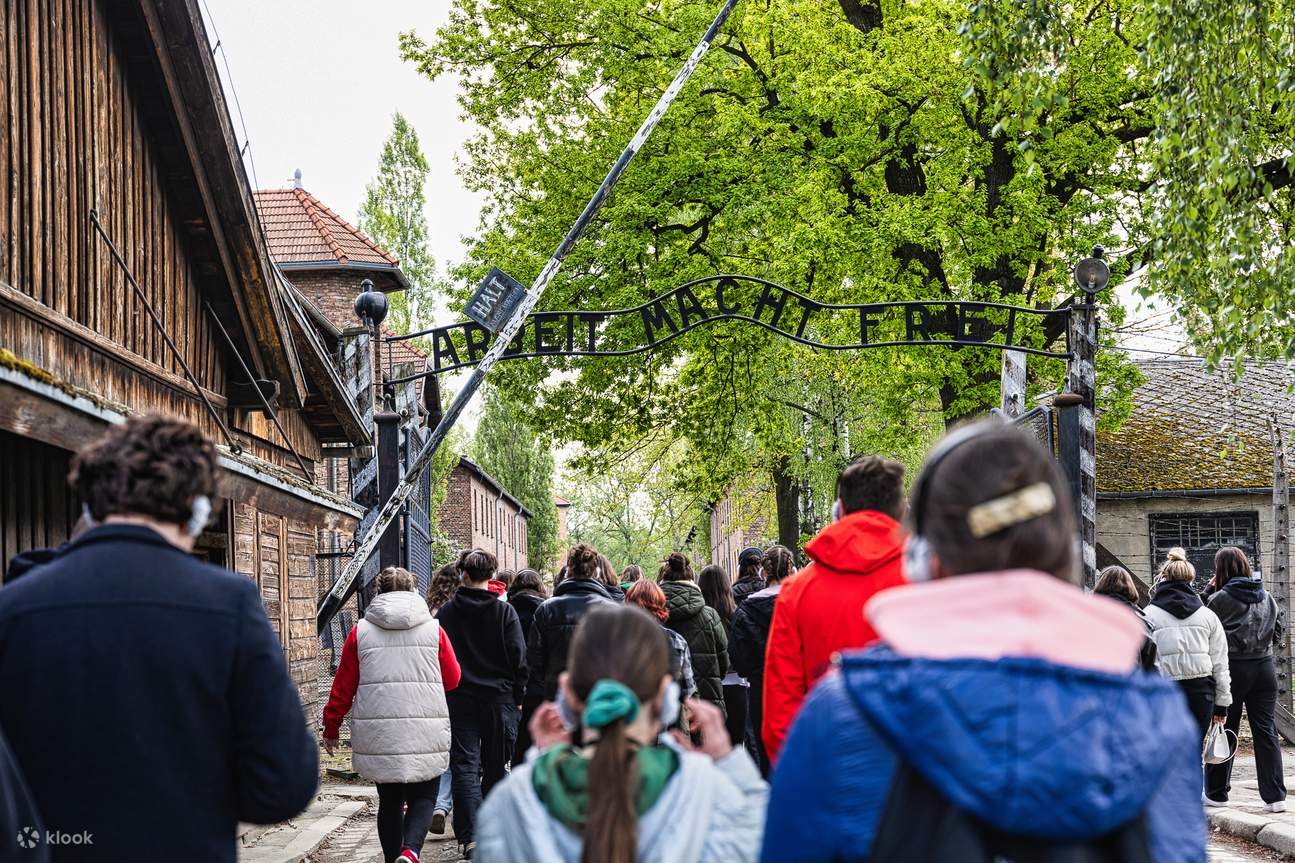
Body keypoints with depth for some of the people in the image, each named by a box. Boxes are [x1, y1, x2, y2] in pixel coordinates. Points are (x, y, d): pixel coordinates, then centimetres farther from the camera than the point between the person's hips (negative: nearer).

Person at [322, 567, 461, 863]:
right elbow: (452, 679, 6)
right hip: (426, 734, -1)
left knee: (389, 801, 14)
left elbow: (343, 686, 3)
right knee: (423, 797, 6)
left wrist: (331, 727, 14)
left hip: (378, 735, 1)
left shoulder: (360, 632, 1)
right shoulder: (434, 630, 0)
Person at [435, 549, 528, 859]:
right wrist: (518, 698, 6)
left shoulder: (446, 613, -1)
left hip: (459, 700, 0)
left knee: (465, 766, 0)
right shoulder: (504, 612, -4)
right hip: (498, 699, 0)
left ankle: (469, 835, -11)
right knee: (495, 768, 12)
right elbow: (519, 658, -4)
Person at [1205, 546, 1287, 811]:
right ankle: (1275, 796, 1)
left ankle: (1217, 793, 15)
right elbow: (1278, 632, 11)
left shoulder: (1219, 599, -10)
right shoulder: (1268, 598, 5)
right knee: (1266, 732, 4)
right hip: (1264, 668, 4)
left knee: (1223, 731, 7)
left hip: (1230, 669, -4)